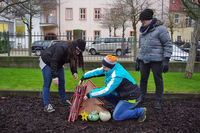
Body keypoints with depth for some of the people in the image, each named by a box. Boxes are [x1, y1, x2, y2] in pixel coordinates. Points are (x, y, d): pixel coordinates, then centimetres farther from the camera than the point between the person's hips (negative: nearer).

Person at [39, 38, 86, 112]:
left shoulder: (73, 52, -14)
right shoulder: (62, 48, -38)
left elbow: (73, 62, 0)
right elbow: (53, 62, -36)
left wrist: (74, 72, -17)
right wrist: (55, 77, -36)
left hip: (58, 63, 8)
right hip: (47, 61, -8)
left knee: (62, 82, 8)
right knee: (47, 83, -11)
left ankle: (63, 100, 22)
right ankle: (46, 105, -8)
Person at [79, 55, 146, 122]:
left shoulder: (117, 76, -31)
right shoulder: (112, 67, -6)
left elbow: (106, 90, -30)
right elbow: (98, 71, 4)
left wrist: (90, 95, -24)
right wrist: (84, 77, 0)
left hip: (131, 98, -9)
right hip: (124, 94, 9)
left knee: (116, 116, -7)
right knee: (106, 95, 1)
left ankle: (140, 111, 4)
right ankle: (127, 107, 12)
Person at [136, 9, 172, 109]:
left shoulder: (160, 28, -7)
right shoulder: (143, 31, 13)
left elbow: (168, 44, -8)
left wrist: (166, 60, -15)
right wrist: (137, 60, 19)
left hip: (156, 60, -5)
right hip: (144, 59, 6)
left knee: (158, 80, 2)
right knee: (143, 79, 8)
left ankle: (157, 101, 16)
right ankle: (141, 98, 23)